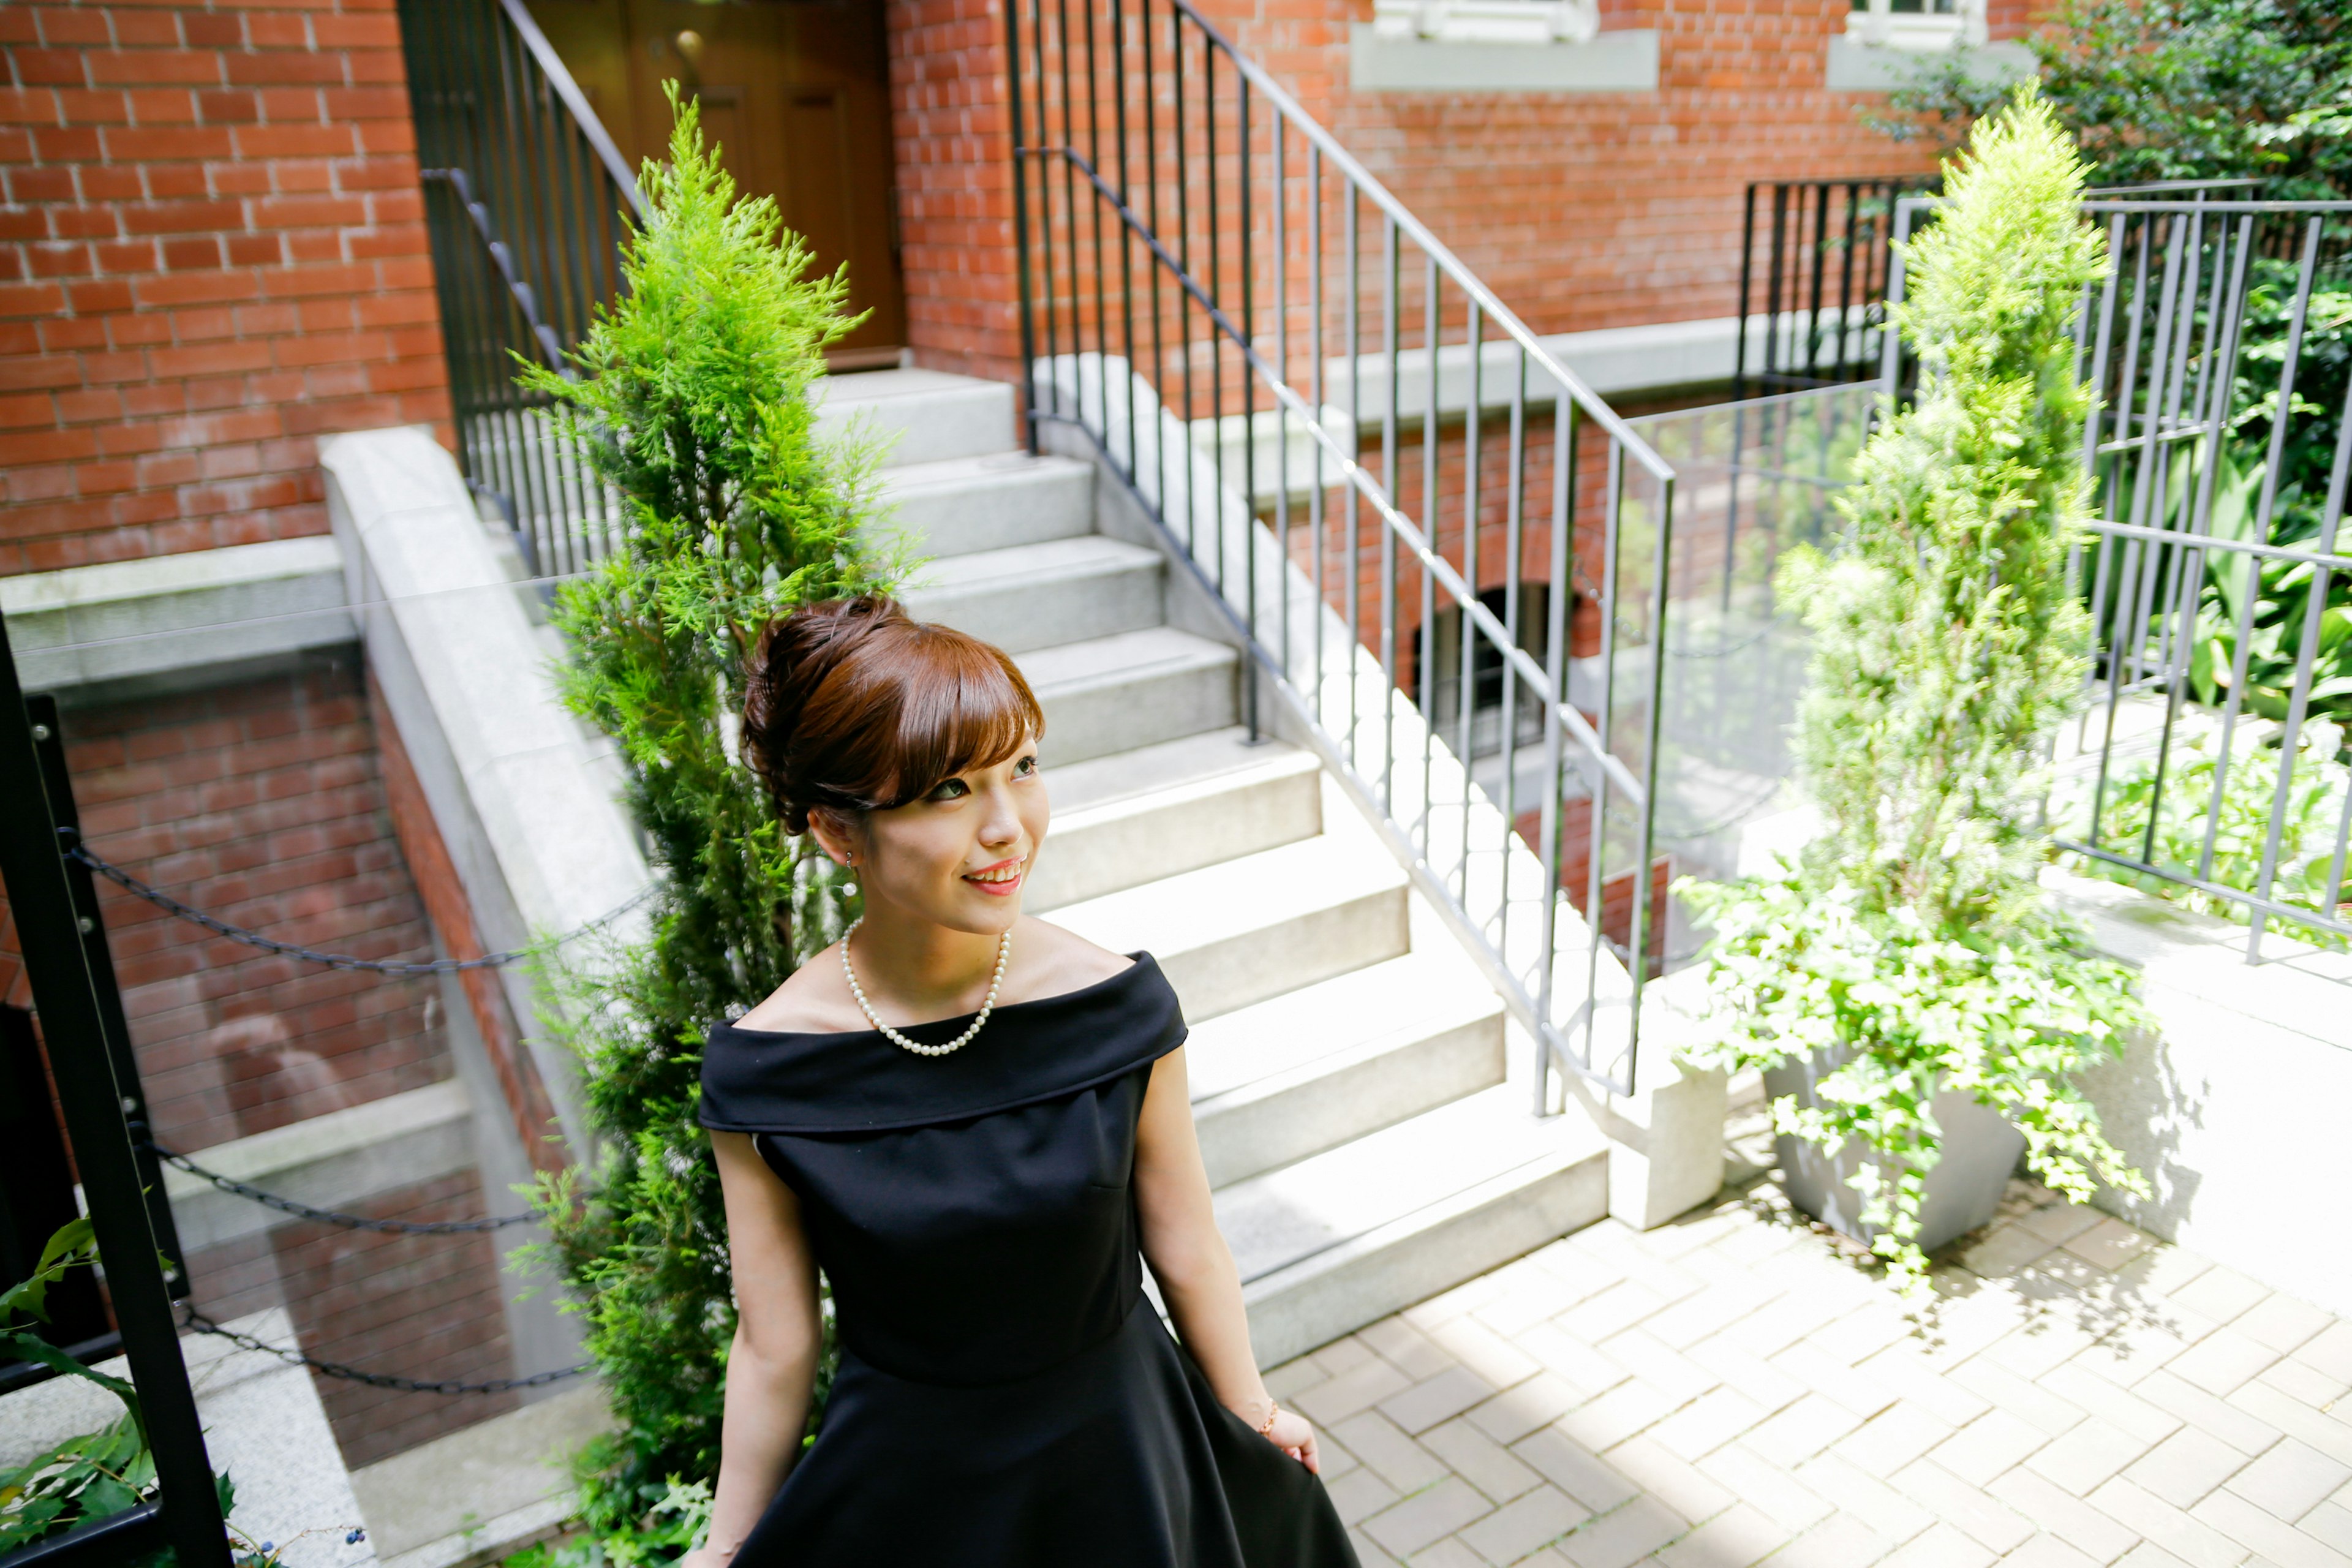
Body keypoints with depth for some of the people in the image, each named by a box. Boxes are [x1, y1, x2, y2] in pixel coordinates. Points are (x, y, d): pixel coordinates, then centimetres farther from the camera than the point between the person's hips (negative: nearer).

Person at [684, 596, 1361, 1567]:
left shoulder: (1119, 1005, -18)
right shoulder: (763, 1071, -19)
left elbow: (1185, 1251, -3)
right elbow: (774, 1349, -7)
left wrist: (1251, 1413, 9)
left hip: (1118, 1468, 1)